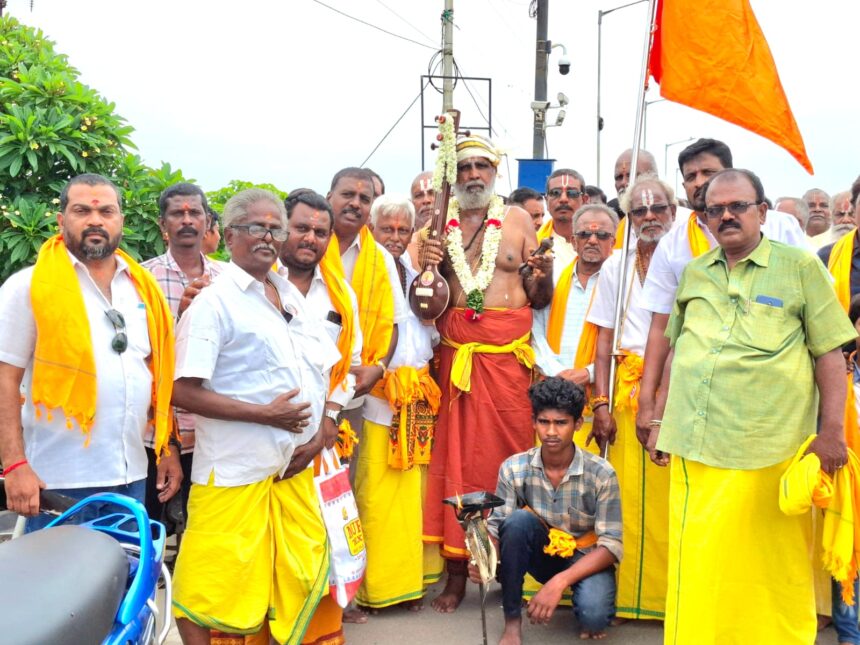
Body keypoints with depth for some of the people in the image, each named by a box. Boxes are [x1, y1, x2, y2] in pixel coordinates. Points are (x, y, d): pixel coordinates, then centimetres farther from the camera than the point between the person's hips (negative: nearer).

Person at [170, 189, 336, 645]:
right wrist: (265, 413, -18)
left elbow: (327, 377, 18)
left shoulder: (294, 298, 12)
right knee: (212, 589, -2)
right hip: (235, 473, -6)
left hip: (295, 469, 7)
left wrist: (320, 435, 1)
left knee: (301, 578, 11)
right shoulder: (214, 302, -9)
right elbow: (184, 393, -15)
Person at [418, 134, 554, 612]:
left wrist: (544, 277, -14)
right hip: (456, 351, 1)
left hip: (508, 352, -1)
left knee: (510, 450, -1)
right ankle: (457, 570, 11)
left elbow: (538, 299, 7)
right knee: (456, 454, 2)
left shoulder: (517, 219, 7)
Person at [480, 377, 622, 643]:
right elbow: (496, 526, -11)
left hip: (585, 560, -2)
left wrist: (560, 582, -32)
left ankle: (590, 617, 8)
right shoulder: (514, 468, -13)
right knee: (518, 519, -30)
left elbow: (611, 546, -19)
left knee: (593, 616, -32)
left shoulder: (601, 474, -19)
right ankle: (512, 622, -17)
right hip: (541, 554, 2)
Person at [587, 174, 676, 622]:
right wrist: (601, 405, -1)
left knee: (674, 494, -4)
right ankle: (629, 593, 14)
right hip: (629, 389, 1)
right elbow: (604, 342, 7)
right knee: (629, 491, 0)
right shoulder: (616, 267, 8)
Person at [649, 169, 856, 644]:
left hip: (770, 452, -3)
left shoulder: (800, 266, 2)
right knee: (697, 564, 6)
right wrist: (663, 421, 17)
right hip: (693, 449, 3)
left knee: (772, 565, 5)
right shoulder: (694, 273, 14)